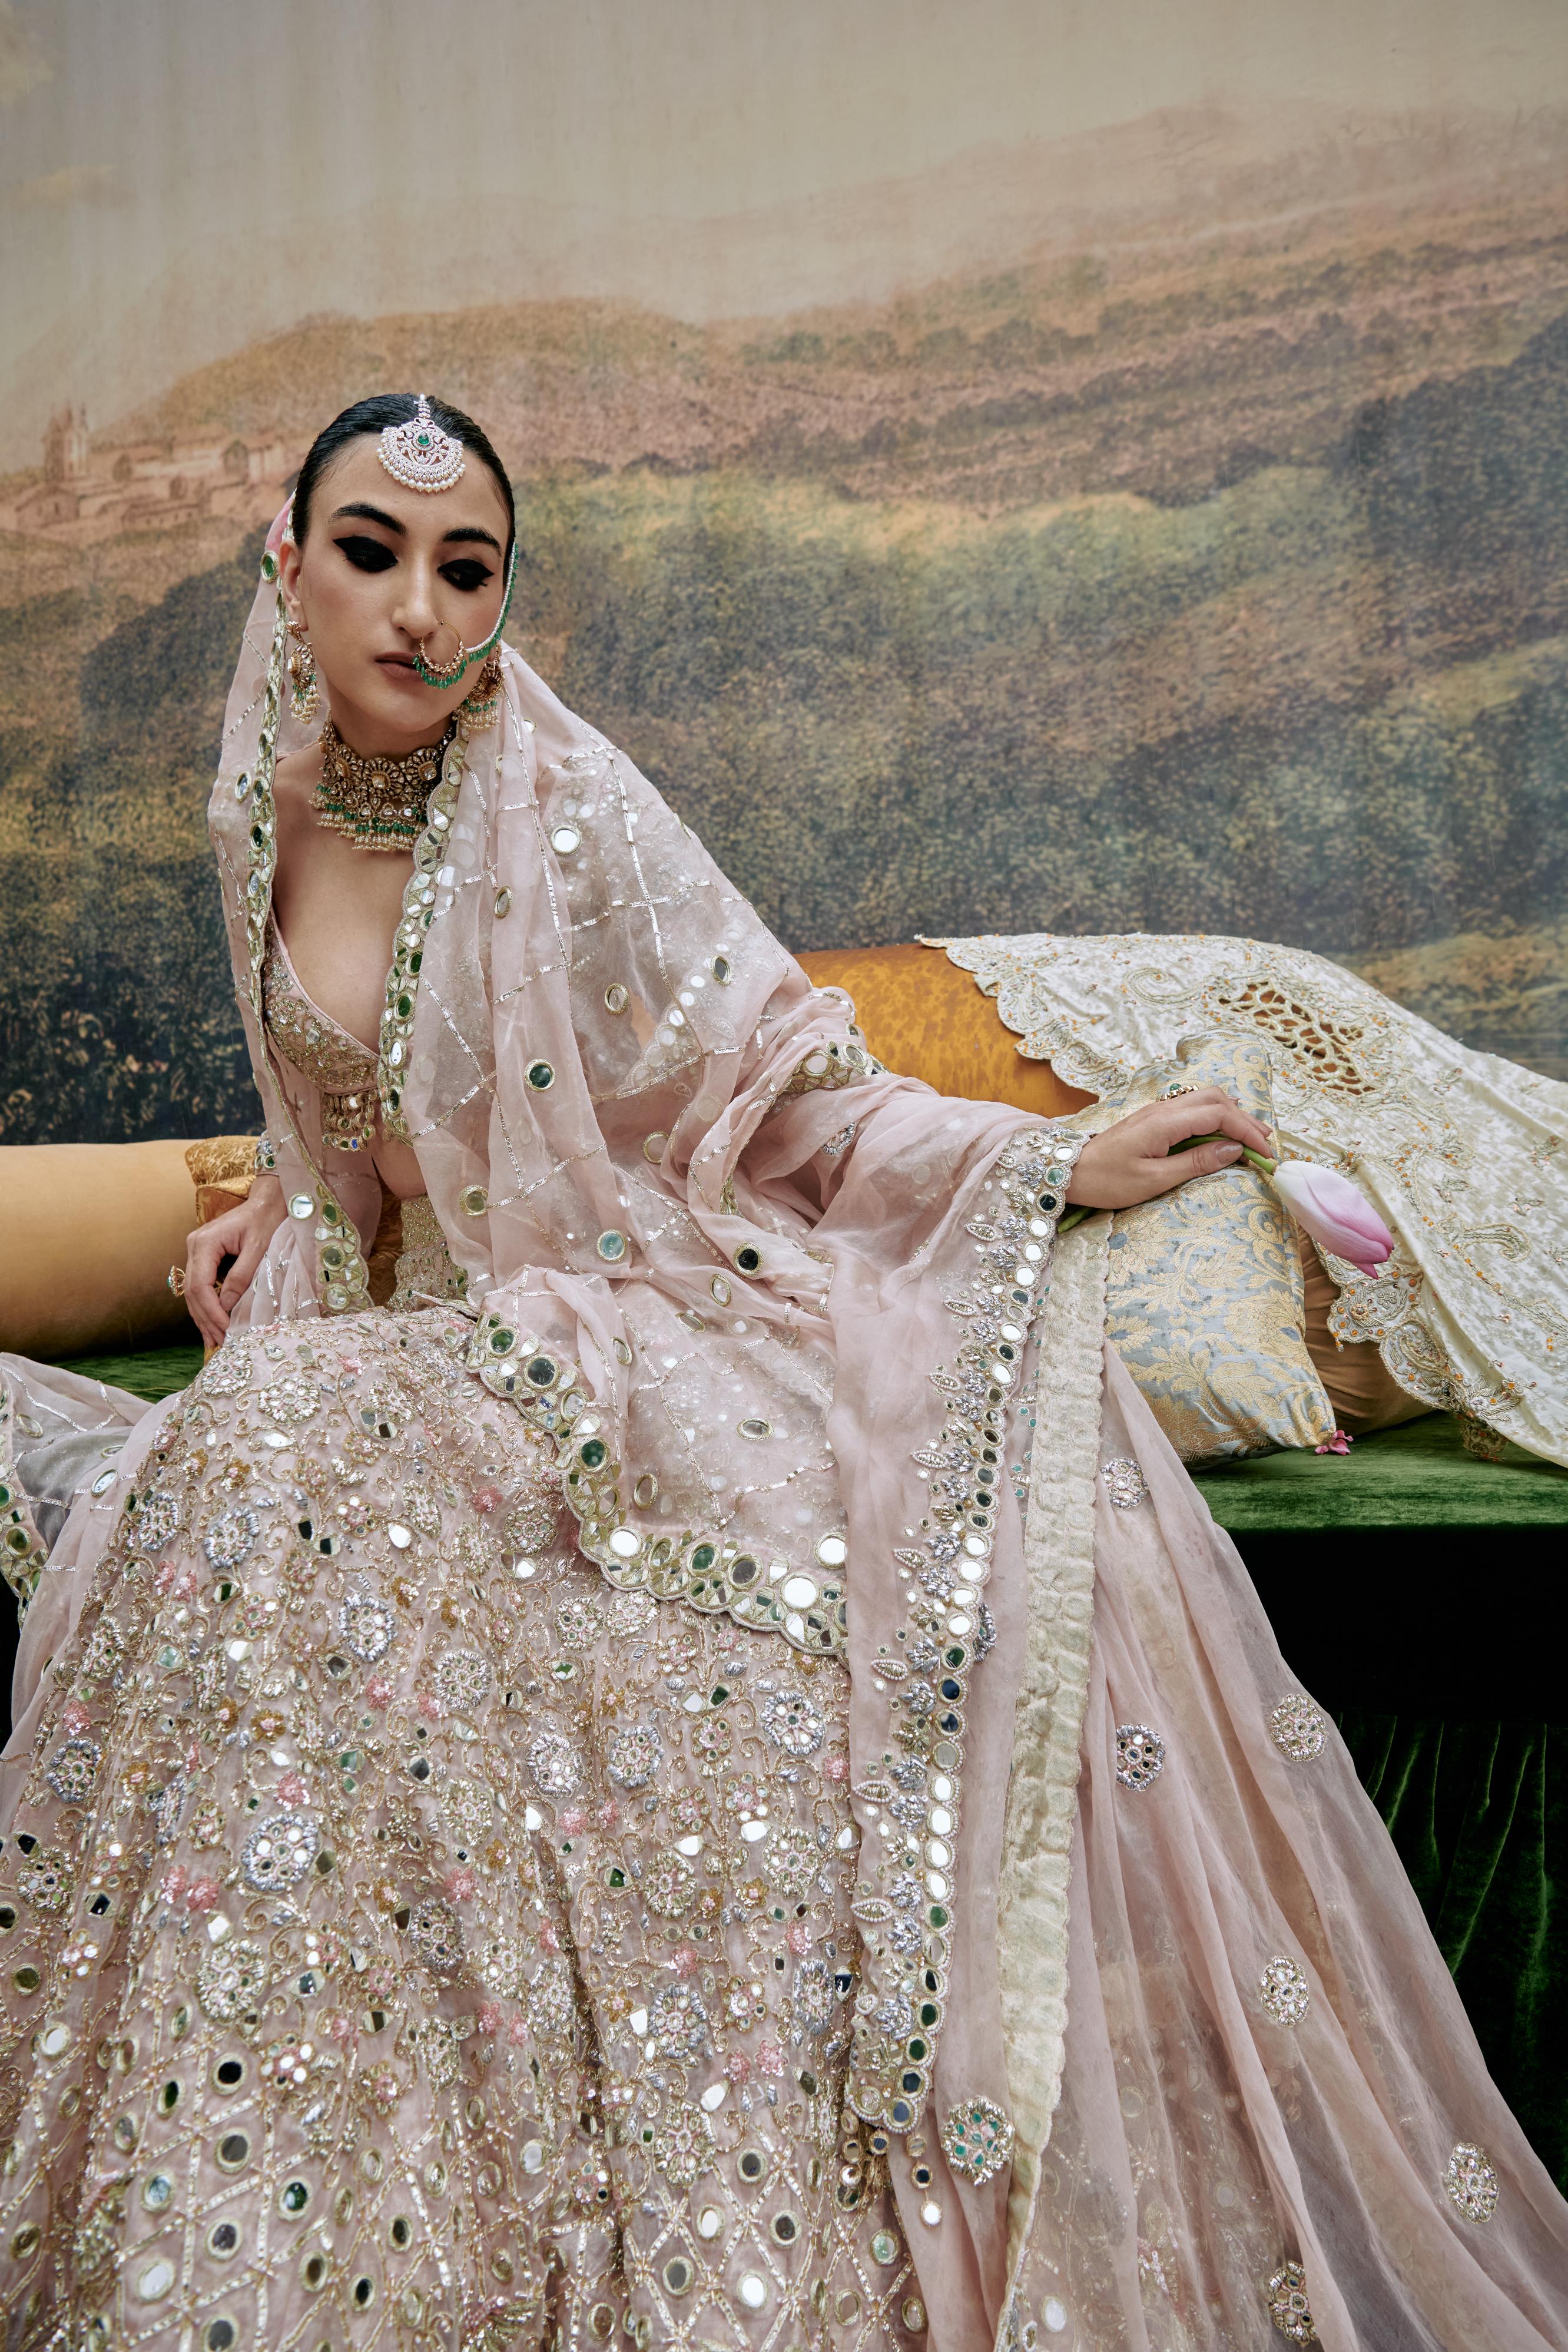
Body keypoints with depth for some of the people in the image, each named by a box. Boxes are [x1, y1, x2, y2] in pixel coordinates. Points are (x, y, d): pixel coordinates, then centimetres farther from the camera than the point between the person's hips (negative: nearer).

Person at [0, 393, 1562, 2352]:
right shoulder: (264, 815, 5)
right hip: (426, 1331, 3)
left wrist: (1052, 1162, -18)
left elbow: (774, 1090, -8)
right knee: (265, 1469, -25)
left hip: (637, 1319, -3)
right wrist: (281, 1203, 7)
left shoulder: (566, 809, -11)